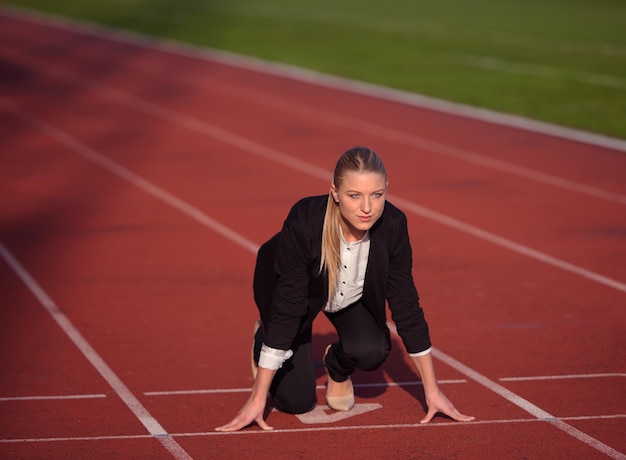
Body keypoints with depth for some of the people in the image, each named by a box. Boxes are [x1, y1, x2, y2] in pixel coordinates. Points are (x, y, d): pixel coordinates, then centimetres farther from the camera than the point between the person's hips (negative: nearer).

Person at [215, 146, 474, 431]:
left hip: (352, 294, 3)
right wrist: (257, 399, -33)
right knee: (297, 401, -7)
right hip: (284, 284, -2)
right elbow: (286, 309, -35)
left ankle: (337, 367, 10)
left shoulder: (392, 225, -30)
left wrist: (432, 391, -15)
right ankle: (263, 339, 25)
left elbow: (405, 303, -19)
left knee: (371, 352, -26)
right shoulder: (304, 222, -40)